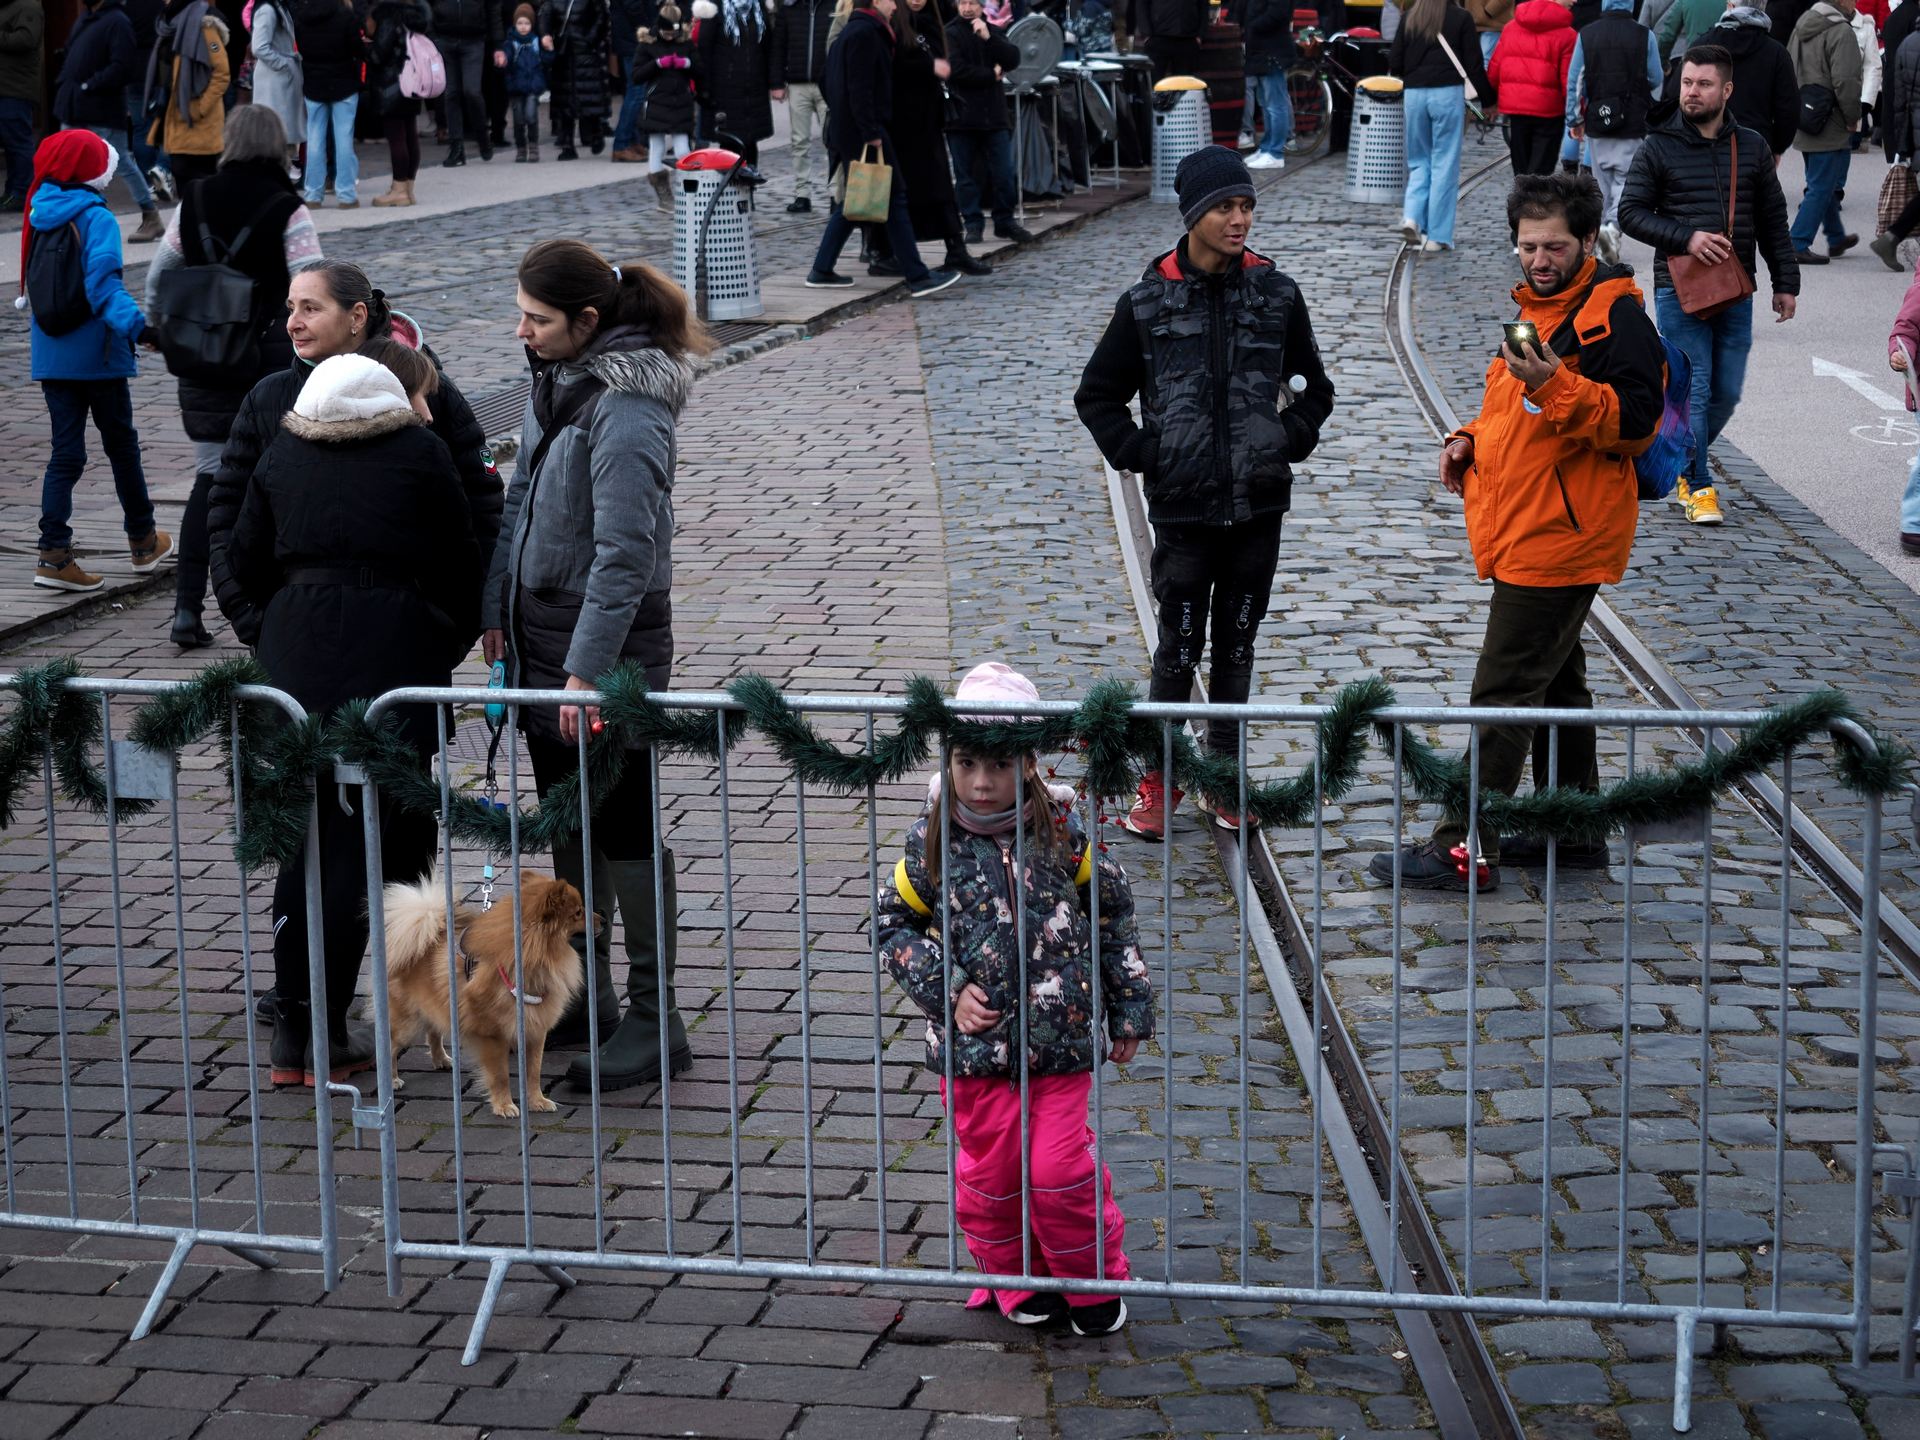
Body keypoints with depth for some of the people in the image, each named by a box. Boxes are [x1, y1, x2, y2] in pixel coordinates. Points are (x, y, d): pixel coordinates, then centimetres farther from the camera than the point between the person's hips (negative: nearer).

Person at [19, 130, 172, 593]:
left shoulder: (40, 215, 5)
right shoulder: (96, 218, -14)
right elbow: (103, 284, -27)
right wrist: (135, 327, -37)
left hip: (50, 355, 5)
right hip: (97, 355, -5)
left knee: (65, 452, 7)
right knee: (121, 445, 12)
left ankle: (54, 554, -4)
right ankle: (143, 542, 26)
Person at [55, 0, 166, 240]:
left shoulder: (117, 22, -13)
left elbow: (121, 68, -22)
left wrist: (89, 86, -20)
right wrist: (64, 85, 9)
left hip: (103, 110, -8)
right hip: (75, 109, 8)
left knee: (122, 165, 0)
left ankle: (151, 219, 12)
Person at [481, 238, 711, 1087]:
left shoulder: (625, 411, -21)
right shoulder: (555, 381, 7)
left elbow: (625, 552, -23)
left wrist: (587, 670, -24)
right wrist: (498, 610, 11)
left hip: (610, 639, -9)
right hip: (540, 631, 9)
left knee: (621, 826, -3)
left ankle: (654, 1021, 6)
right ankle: (584, 996, 29)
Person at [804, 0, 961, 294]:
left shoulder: (849, 32, 18)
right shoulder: (865, 34, -14)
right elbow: (860, 89, -21)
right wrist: (872, 133, -22)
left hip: (846, 134, 10)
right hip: (863, 133, -10)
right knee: (895, 201, -7)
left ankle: (821, 271, 15)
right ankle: (917, 277, -7)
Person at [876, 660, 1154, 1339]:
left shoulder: (1063, 833, -6)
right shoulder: (933, 843, -6)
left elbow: (1113, 914, 6)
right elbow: (893, 922, 4)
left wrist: (1130, 1009, 9)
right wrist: (945, 989, -9)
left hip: (1061, 1042, -1)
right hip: (973, 1049, 1)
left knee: (1059, 1172, -1)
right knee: (988, 1175, 9)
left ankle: (1093, 1281, 22)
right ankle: (1017, 1283, 31)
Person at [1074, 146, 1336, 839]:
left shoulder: (1277, 295, 1)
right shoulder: (1148, 302, -4)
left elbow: (1314, 390, 15)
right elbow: (1097, 395, 5)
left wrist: (1287, 446, 1)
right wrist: (1141, 455, -5)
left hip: (1258, 508, 2)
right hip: (1183, 510, -2)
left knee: (1237, 646, 11)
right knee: (1179, 646, 1)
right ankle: (1159, 781, 14)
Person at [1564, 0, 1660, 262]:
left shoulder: (1586, 35, -2)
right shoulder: (1644, 36, -7)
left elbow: (1574, 81, 1)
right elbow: (1657, 81, 0)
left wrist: (1574, 120, 10)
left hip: (1597, 122, 2)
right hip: (1633, 124, -2)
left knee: (1602, 181, 14)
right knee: (1626, 179, -1)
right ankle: (1614, 226, -24)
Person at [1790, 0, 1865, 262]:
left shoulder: (1802, 26, 11)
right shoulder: (1840, 31, -17)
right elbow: (1845, 82, -22)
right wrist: (1853, 118, -10)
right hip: (1831, 127, -9)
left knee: (1824, 184, 21)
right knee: (1822, 188, -3)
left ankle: (1836, 238, 34)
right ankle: (1799, 245, -6)